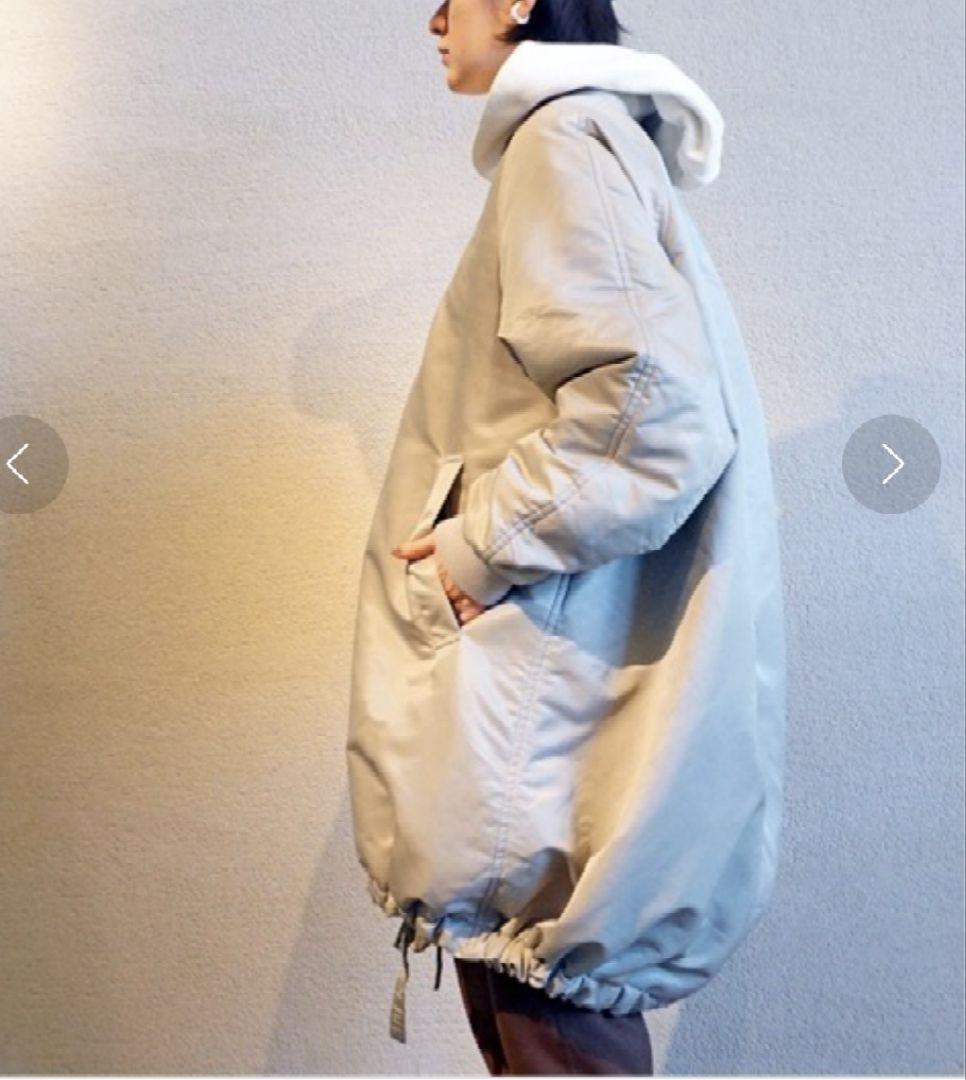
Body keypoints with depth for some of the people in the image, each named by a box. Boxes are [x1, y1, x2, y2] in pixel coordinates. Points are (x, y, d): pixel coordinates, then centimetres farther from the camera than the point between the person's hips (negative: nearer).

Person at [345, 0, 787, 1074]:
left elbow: (653, 414, -22)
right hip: (535, 702, 10)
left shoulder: (566, 139, -9)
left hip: (544, 703, -10)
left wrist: (478, 548, -15)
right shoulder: (586, 141, 22)